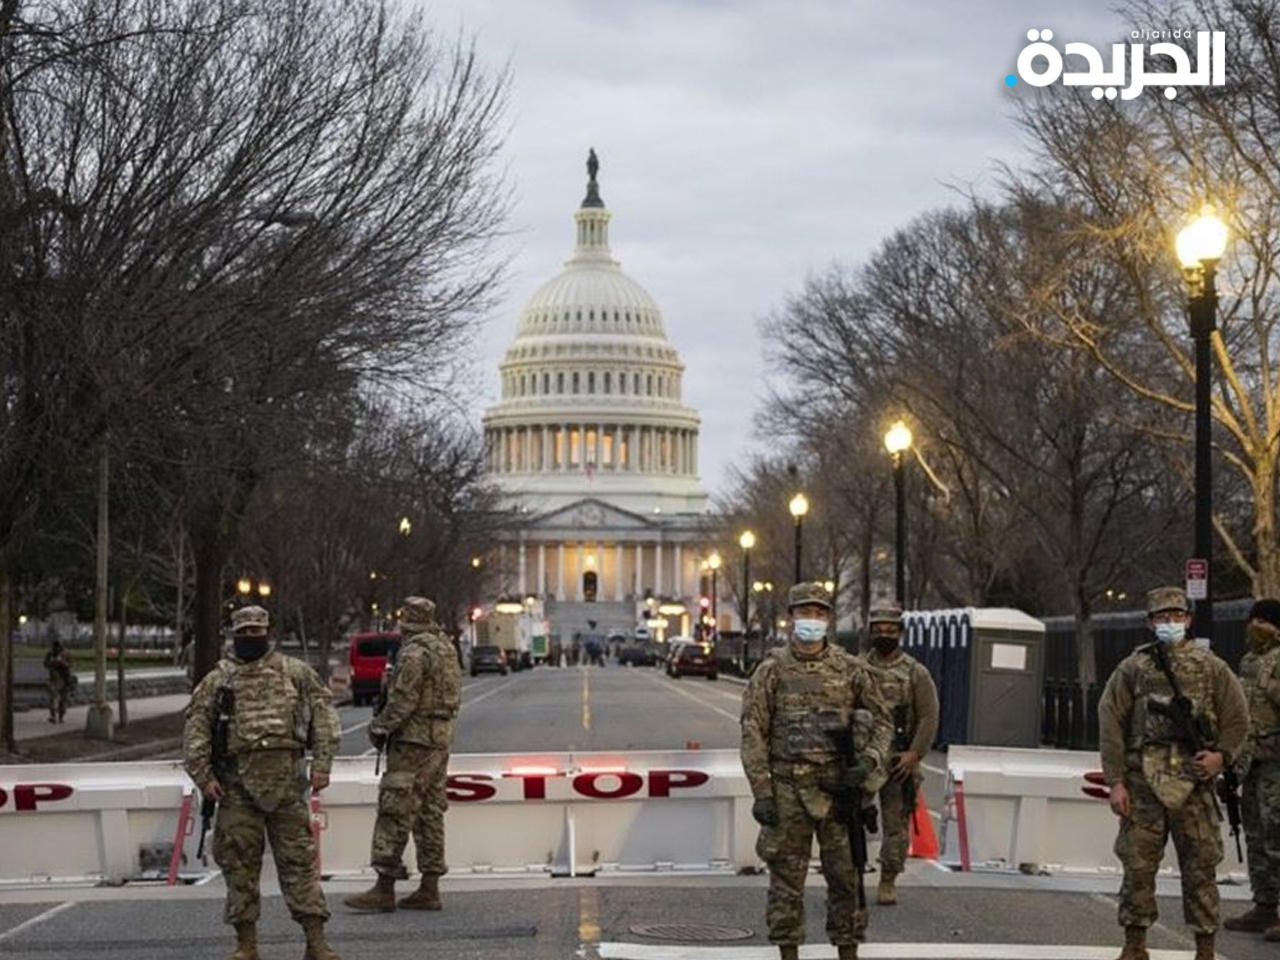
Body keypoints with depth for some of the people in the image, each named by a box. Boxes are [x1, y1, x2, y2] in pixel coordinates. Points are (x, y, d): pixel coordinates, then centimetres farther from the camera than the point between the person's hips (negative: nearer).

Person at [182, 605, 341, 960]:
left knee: (299, 858, 0)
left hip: (286, 780, -1)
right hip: (238, 782, 1)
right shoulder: (217, 680, 9)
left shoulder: (295, 672, 9)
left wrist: (322, 763, -4)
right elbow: (196, 728, 5)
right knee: (239, 863, 3)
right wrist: (203, 775, -6)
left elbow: (323, 712, 6)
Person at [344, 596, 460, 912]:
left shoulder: (414, 652, -15)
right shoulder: (445, 647, 14)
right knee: (430, 814, 10)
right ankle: (429, 889, 11)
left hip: (413, 741, -9)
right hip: (441, 739, 9)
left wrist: (380, 728, -5)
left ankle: (384, 889, -7)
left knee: (395, 814, -7)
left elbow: (403, 701, -18)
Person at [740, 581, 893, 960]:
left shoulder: (851, 670, 5)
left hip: (838, 789, 1)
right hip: (788, 790, -1)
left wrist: (869, 760, -7)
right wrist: (761, 793, -9)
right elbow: (753, 734, -2)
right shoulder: (770, 672, 1)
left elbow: (882, 721, 12)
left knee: (846, 877, 5)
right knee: (786, 878, 3)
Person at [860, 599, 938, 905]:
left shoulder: (915, 673, 1)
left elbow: (929, 717, -3)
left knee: (895, 825, 2)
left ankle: (888, 882, 12)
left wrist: (914, 754, -11)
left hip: (898, 761, -1)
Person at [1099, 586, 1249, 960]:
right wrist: (1116, 781, -4)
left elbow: (1237, 718, 10)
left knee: (1200, 868, 2)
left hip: (1194, 784, 0)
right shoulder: (1132, 669, 6)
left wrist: (1221, 755, -8)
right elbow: (1110, 725, 3)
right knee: (1137, 865, 2)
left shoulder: (1210, 667, 7)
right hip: (1143, 784, 0)